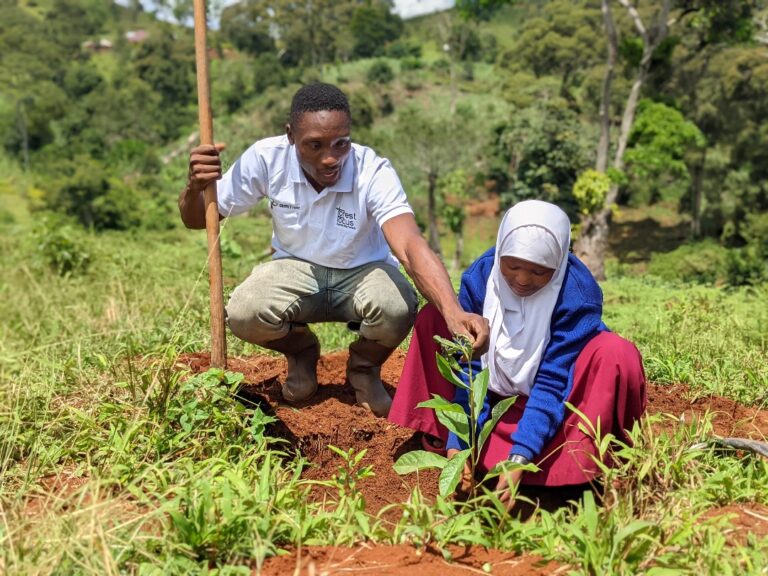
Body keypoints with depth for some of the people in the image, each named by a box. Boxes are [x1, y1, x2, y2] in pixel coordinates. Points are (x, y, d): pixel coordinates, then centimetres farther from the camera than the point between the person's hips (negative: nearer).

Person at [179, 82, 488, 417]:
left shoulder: (374, 173, -27)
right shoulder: (266, 158, -20)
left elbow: (410, 246, -41)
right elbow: (197, 220, -9)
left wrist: (453, 312, -58)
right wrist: (194, 187, -34)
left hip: (363, 272, -1)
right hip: (297, 269, 2)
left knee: (397, 310, -34)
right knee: (244, 314, -29)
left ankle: (364, 368, 5)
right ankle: (302, 351, 9)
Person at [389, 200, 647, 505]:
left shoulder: (578, 293, -28)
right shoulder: (479, 277, -20)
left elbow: (553, 381, -30)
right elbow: (471, 368, -19)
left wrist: (519, 457, -39)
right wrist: (458, 444, -29)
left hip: (563, 392, -3)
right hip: (499, 390, 3)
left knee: (616, 354, -33)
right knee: (433, 318, -12)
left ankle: (579, 465, -20)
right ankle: (439, 436, -9)